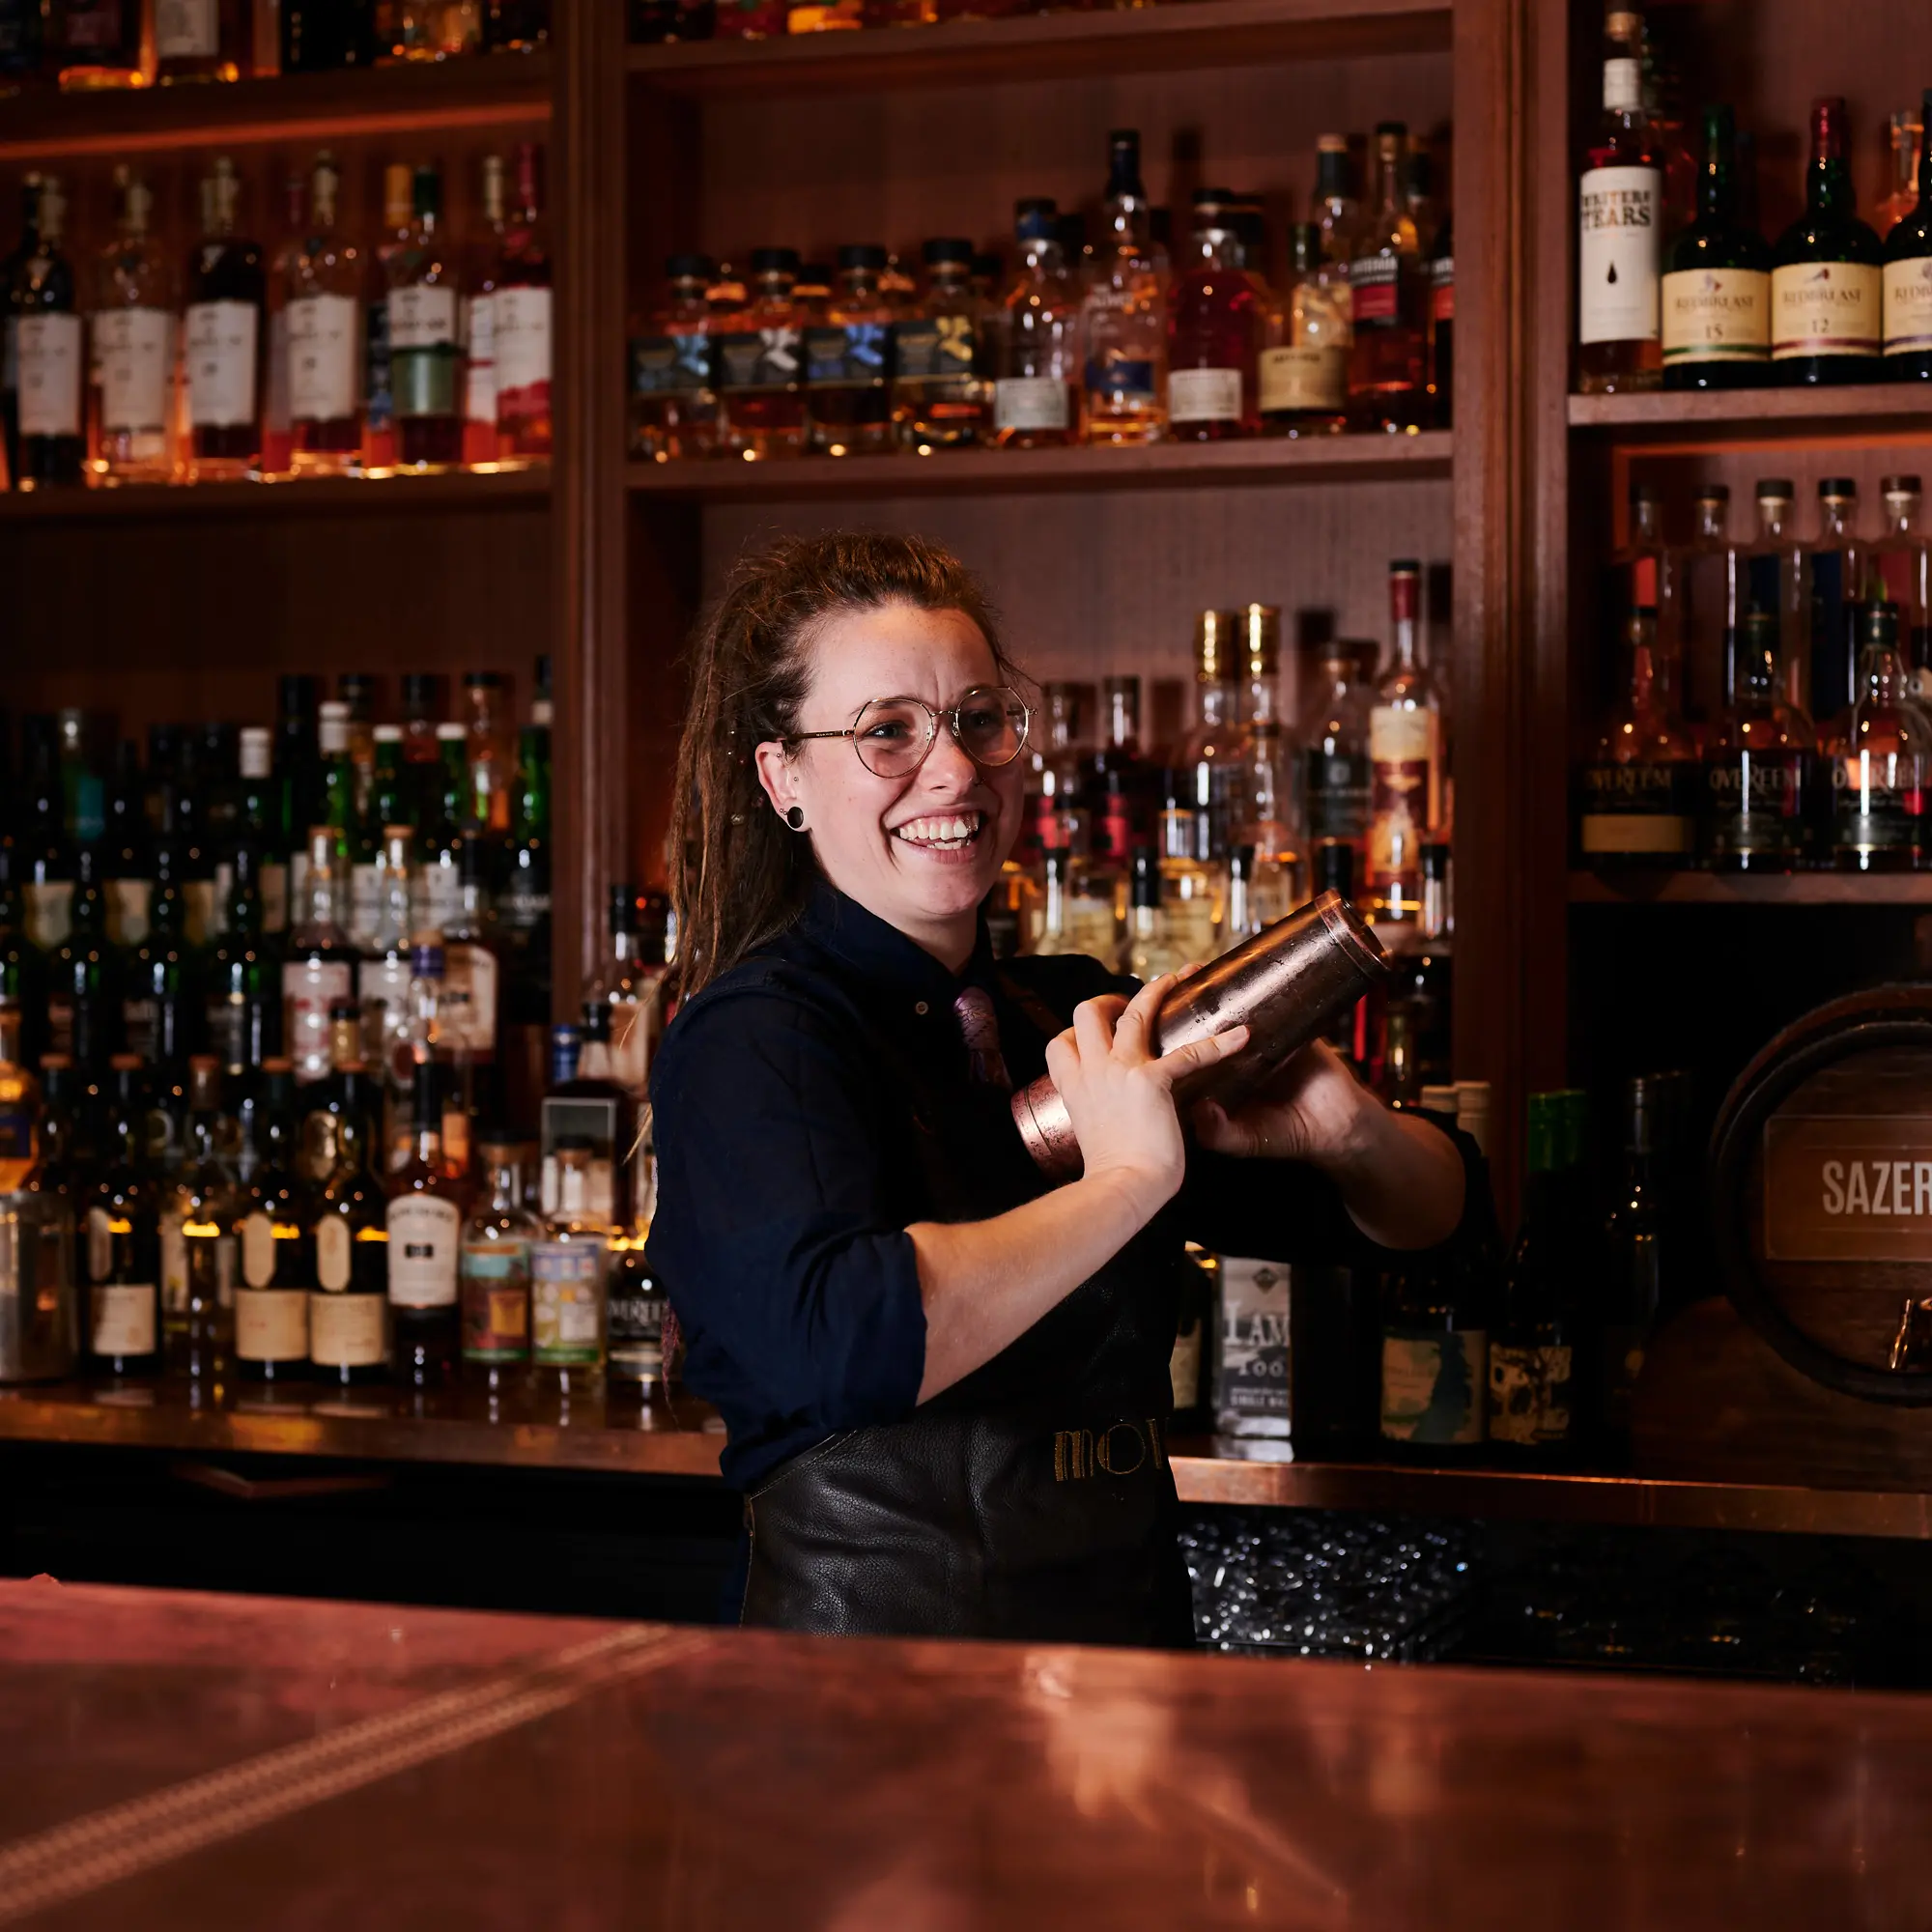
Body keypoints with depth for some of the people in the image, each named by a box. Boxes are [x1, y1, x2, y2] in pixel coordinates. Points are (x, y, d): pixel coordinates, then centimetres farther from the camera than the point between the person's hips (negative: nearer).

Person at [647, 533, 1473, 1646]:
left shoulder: (1082, 1021, 11)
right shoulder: (752, 1039, -8)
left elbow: (1426, 1214, 18)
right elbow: (835, 1343, -29)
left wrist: (1350, 1134, -5)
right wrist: (1127, 1179, -20)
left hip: (1130, 1636, 8)